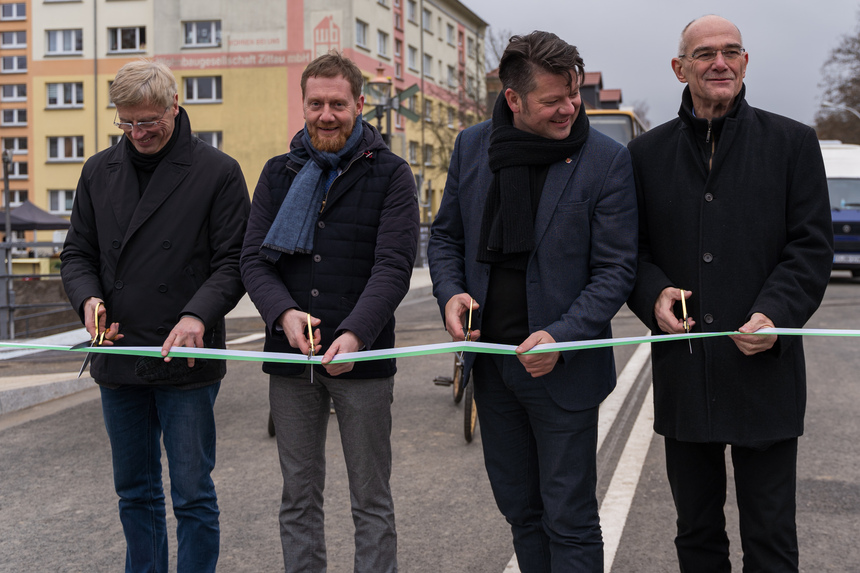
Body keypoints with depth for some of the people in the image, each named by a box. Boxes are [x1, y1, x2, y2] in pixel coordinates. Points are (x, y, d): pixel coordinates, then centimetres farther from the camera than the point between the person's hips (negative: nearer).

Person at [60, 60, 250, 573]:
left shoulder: (218, 172, -3)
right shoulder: (99, 173, 10)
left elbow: (234, 261, -6)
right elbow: (78, 253, 14)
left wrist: (198, 315, -22)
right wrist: (88, 297, -8)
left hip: (187, 360, -4)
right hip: (118, 358, 5)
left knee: (193, 494, 2)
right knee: (135, 492, 16)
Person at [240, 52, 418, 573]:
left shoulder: (391, 174, 0)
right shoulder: (279, 174, 11)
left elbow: (394, 267, -10)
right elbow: (254, 260, 4)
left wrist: (355, 334, -25)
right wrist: (283, 313, -16)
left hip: (364, 357, -3)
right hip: (290, 357, 3)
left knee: (371, 501, 6)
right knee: (300, 498, 12)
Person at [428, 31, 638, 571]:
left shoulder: (607, 160, -11)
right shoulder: (472, 146, 2)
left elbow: (617, 268, -10)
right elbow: (446, 234, 12)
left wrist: (560, 337, -22)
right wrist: (450, 292, -8)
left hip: (563, 367, -4)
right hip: (491, 362, 5)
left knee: (569, 521, 3)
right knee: (519, 508, 19)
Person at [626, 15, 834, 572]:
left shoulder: (793, 143, 3)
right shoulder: (648, 153, 8)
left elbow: (813, 245, -2)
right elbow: (632, 248, 10)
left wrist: (775, 316, -18)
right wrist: (654, 294, -11)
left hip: (764, 373, -2)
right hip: (683, 375, 2)